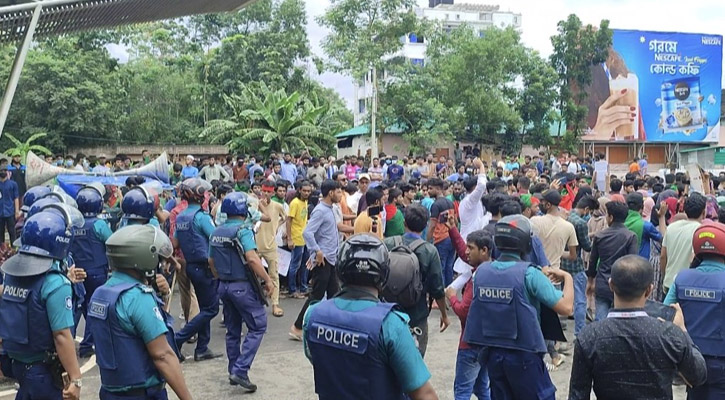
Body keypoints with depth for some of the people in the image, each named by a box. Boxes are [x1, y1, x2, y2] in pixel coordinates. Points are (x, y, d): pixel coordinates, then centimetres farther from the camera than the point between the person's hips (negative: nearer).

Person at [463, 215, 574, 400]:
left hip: (491, 353, 5)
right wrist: (567, 277, -1)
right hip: (523, 354, -5)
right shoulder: (529, 273, -17)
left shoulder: (481, 271, -1)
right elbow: (565, 308, -18)